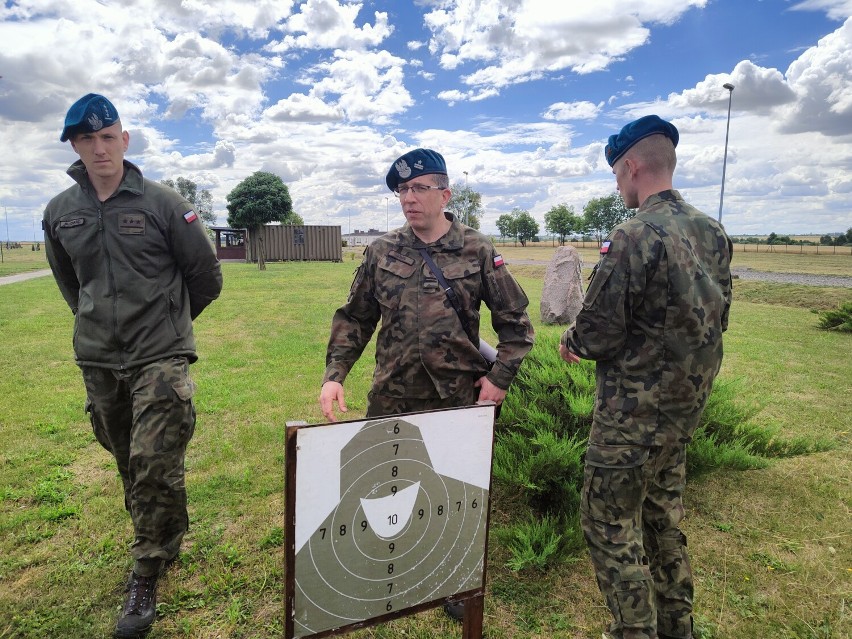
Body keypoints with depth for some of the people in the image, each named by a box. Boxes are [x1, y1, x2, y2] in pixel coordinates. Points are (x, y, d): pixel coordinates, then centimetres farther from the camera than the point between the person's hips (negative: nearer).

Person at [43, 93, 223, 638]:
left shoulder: (163, 203, -8)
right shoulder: (60, 212, 5)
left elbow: (206, 276, 0)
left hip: (160, 357, -4)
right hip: (98, 361, 5)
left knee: (156, 465, -8)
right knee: (130, 464, 16)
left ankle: (147, 577, 10)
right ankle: (164, 542, 38)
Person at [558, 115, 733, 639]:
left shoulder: (635, 236, -22)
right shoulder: (713, 232, 4)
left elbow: (597, 334, -20)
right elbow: (716, 318, 11)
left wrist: (572, 341, 1)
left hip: (634, 413, -8)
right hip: (687, 405, 9)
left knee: (610, 521, 7)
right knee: (663, 513, 23)